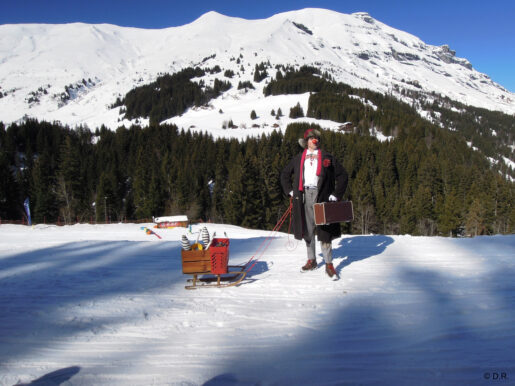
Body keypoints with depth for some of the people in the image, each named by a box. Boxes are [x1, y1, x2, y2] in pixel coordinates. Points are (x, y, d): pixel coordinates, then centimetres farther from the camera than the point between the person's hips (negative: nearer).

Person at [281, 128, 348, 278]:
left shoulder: (327, 158, 7)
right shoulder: (298, 159, 13)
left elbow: (343, 175, 7)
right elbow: (284, 174, 22)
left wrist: (336, 194, -1)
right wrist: (290, 191, 10)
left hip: (322, 197, -2)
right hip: (303, 197, 3)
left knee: (324, 230, -5)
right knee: (307, 229, 9)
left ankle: (329, 264, 5)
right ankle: (311, 260, 24)